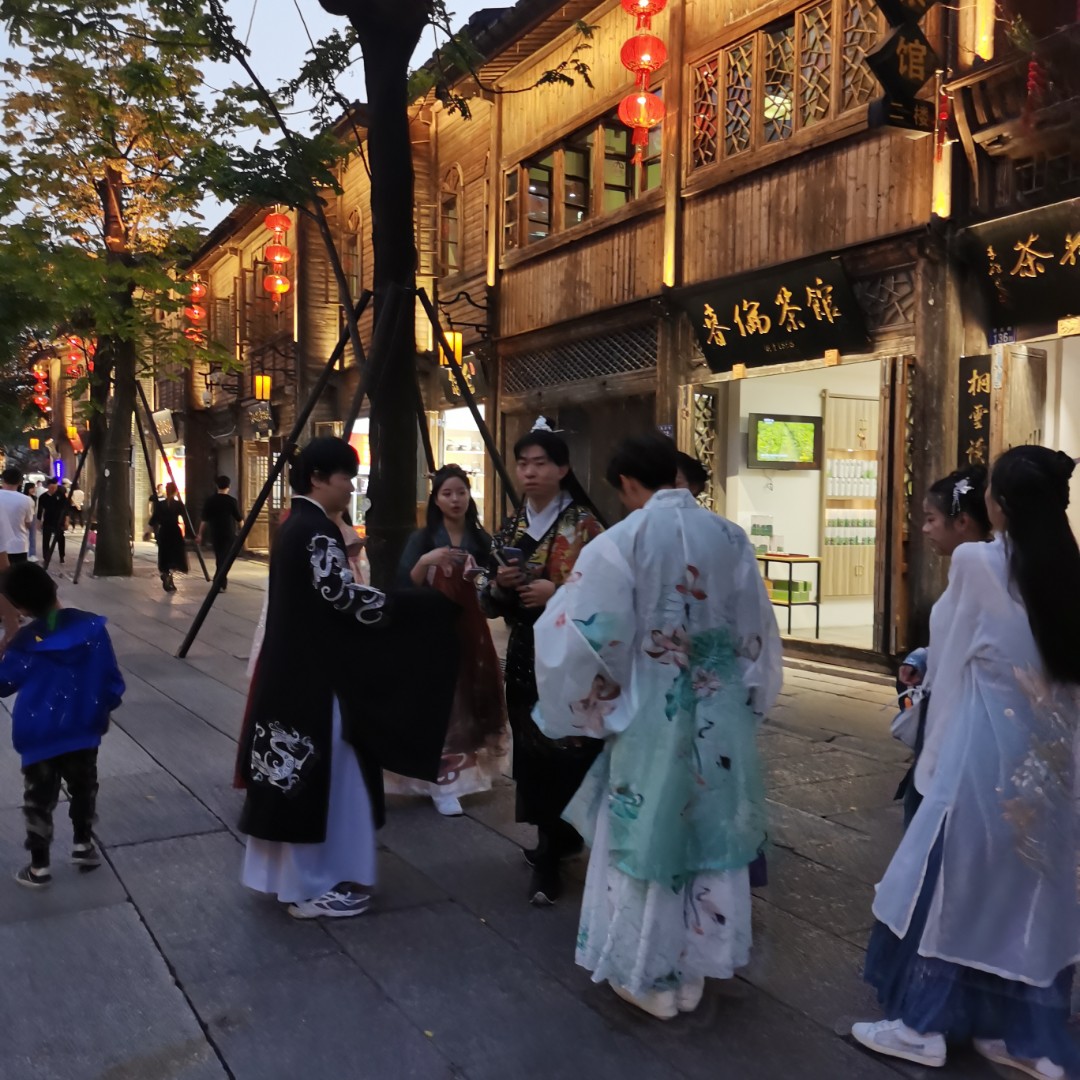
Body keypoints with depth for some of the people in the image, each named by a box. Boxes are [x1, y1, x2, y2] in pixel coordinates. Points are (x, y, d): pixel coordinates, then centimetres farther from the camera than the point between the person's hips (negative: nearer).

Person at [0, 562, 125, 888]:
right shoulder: (92, 627, -13)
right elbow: (111, 678, -5)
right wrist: (105, 708, 12)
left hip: (38, 736, -2)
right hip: (83, 729, 2)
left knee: (39, 799, 11)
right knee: (84, 788, 23)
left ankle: (39, 867, 20)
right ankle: (83, 845, 35)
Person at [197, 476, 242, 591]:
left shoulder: (210, 500, 1)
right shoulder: (231, 501, -8)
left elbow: (204, 520, 1)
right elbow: (239, 519, -1)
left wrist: (200, 535, 7)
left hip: (215, 534, 3)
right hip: (229, 534, -3)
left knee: (219, 558, 17)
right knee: (225, 559, -1)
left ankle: (221, 582, 24)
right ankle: (220, 584, -10)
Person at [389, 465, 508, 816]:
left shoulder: (481, 540, 6)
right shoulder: (423, 538, -2)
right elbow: (406, 588, -10)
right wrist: (425, 561, -25)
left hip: (470, 633, 3)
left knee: (468, 701, 6)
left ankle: (458, 772, 25)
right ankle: (442, 783, 2)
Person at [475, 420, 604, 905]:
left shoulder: (584, 525, -7)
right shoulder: (511, 527, 9)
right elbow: (487, 601, 11)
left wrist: (558, 593, -21)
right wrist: (498, 584, -10)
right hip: (524, 655, 5)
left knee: (565, 752, -3)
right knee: (531, 751, 10)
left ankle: (550, 855, 10)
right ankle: (555, 842, 27)